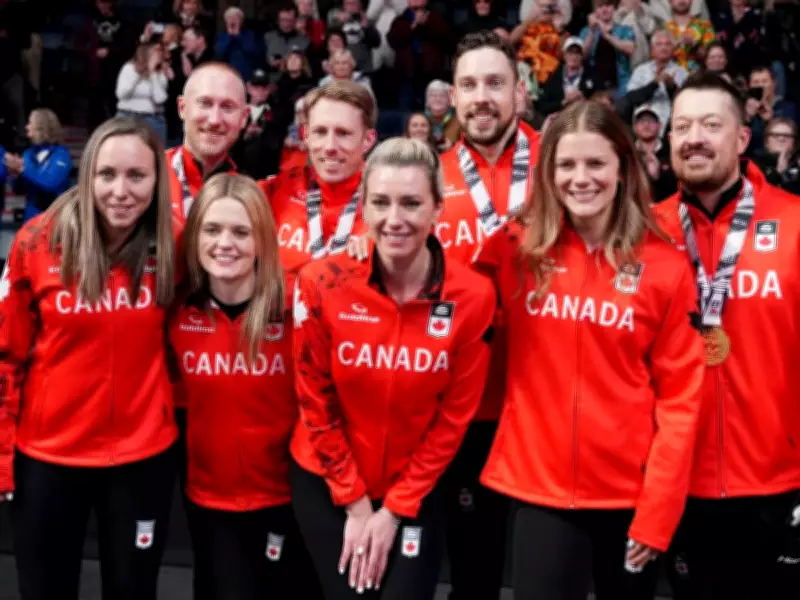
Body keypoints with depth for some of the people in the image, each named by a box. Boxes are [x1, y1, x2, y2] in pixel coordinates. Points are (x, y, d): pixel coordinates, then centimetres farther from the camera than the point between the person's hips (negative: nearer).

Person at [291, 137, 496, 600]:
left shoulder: (473, 296, -15)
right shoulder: (323, 283, -16)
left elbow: (454, 417, -8)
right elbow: (316, 404, -7)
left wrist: (396, 509, -6)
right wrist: (355, 502, -5)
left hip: (418, 491, 0)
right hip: (327, 483, 0)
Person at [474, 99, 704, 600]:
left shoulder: (667, 267, -4)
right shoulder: (514, 250, -1)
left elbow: (680, 396, -4)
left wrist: (658, 511, -8)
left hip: (631, 493, 0)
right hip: (540, 486, 0)